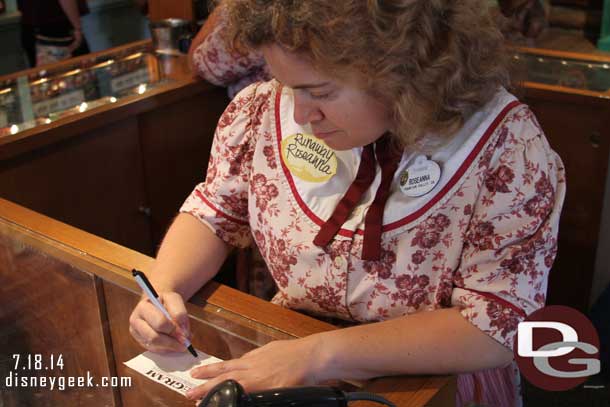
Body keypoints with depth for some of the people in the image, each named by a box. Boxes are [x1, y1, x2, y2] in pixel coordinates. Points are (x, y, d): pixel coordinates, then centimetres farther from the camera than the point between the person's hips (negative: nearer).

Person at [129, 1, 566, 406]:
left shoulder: (506, 145, -21)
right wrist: (164, 288, -14)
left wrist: (321, 353, -29)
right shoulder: (267, 109, -10)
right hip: (285, 355, 3)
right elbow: (214, 212, 5)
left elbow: (502, 325, -23)